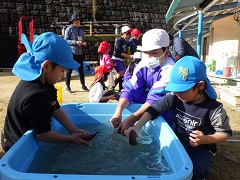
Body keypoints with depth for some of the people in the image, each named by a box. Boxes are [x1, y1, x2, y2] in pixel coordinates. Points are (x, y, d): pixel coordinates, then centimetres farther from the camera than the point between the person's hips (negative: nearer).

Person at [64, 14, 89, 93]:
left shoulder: (81, 30, 16)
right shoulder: (69, 29, -3)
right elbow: (66, 40, -10)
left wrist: (84, 43, -1)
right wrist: (76, 42, -21)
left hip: (79, 52, 6)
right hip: (71, 52, -5)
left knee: (81, 70, 8)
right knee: (69, 70, 1)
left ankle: (83, 86, 16)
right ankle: (67, 86, 10)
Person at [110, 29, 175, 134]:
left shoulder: (169, 70, -25)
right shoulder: (143, 66, -7)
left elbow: (156, 99, -31)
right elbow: (130, 90, -13)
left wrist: (132, 119, -37)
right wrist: (118, 112, -29)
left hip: (165, 114, -5)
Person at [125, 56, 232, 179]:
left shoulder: (214, 109, -20)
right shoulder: (175, 97, -11)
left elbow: (225, 133, -8)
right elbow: (154, 109, -10)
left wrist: (205, 139, -27)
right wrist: (137, 127, -24)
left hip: (201, 149, -4)